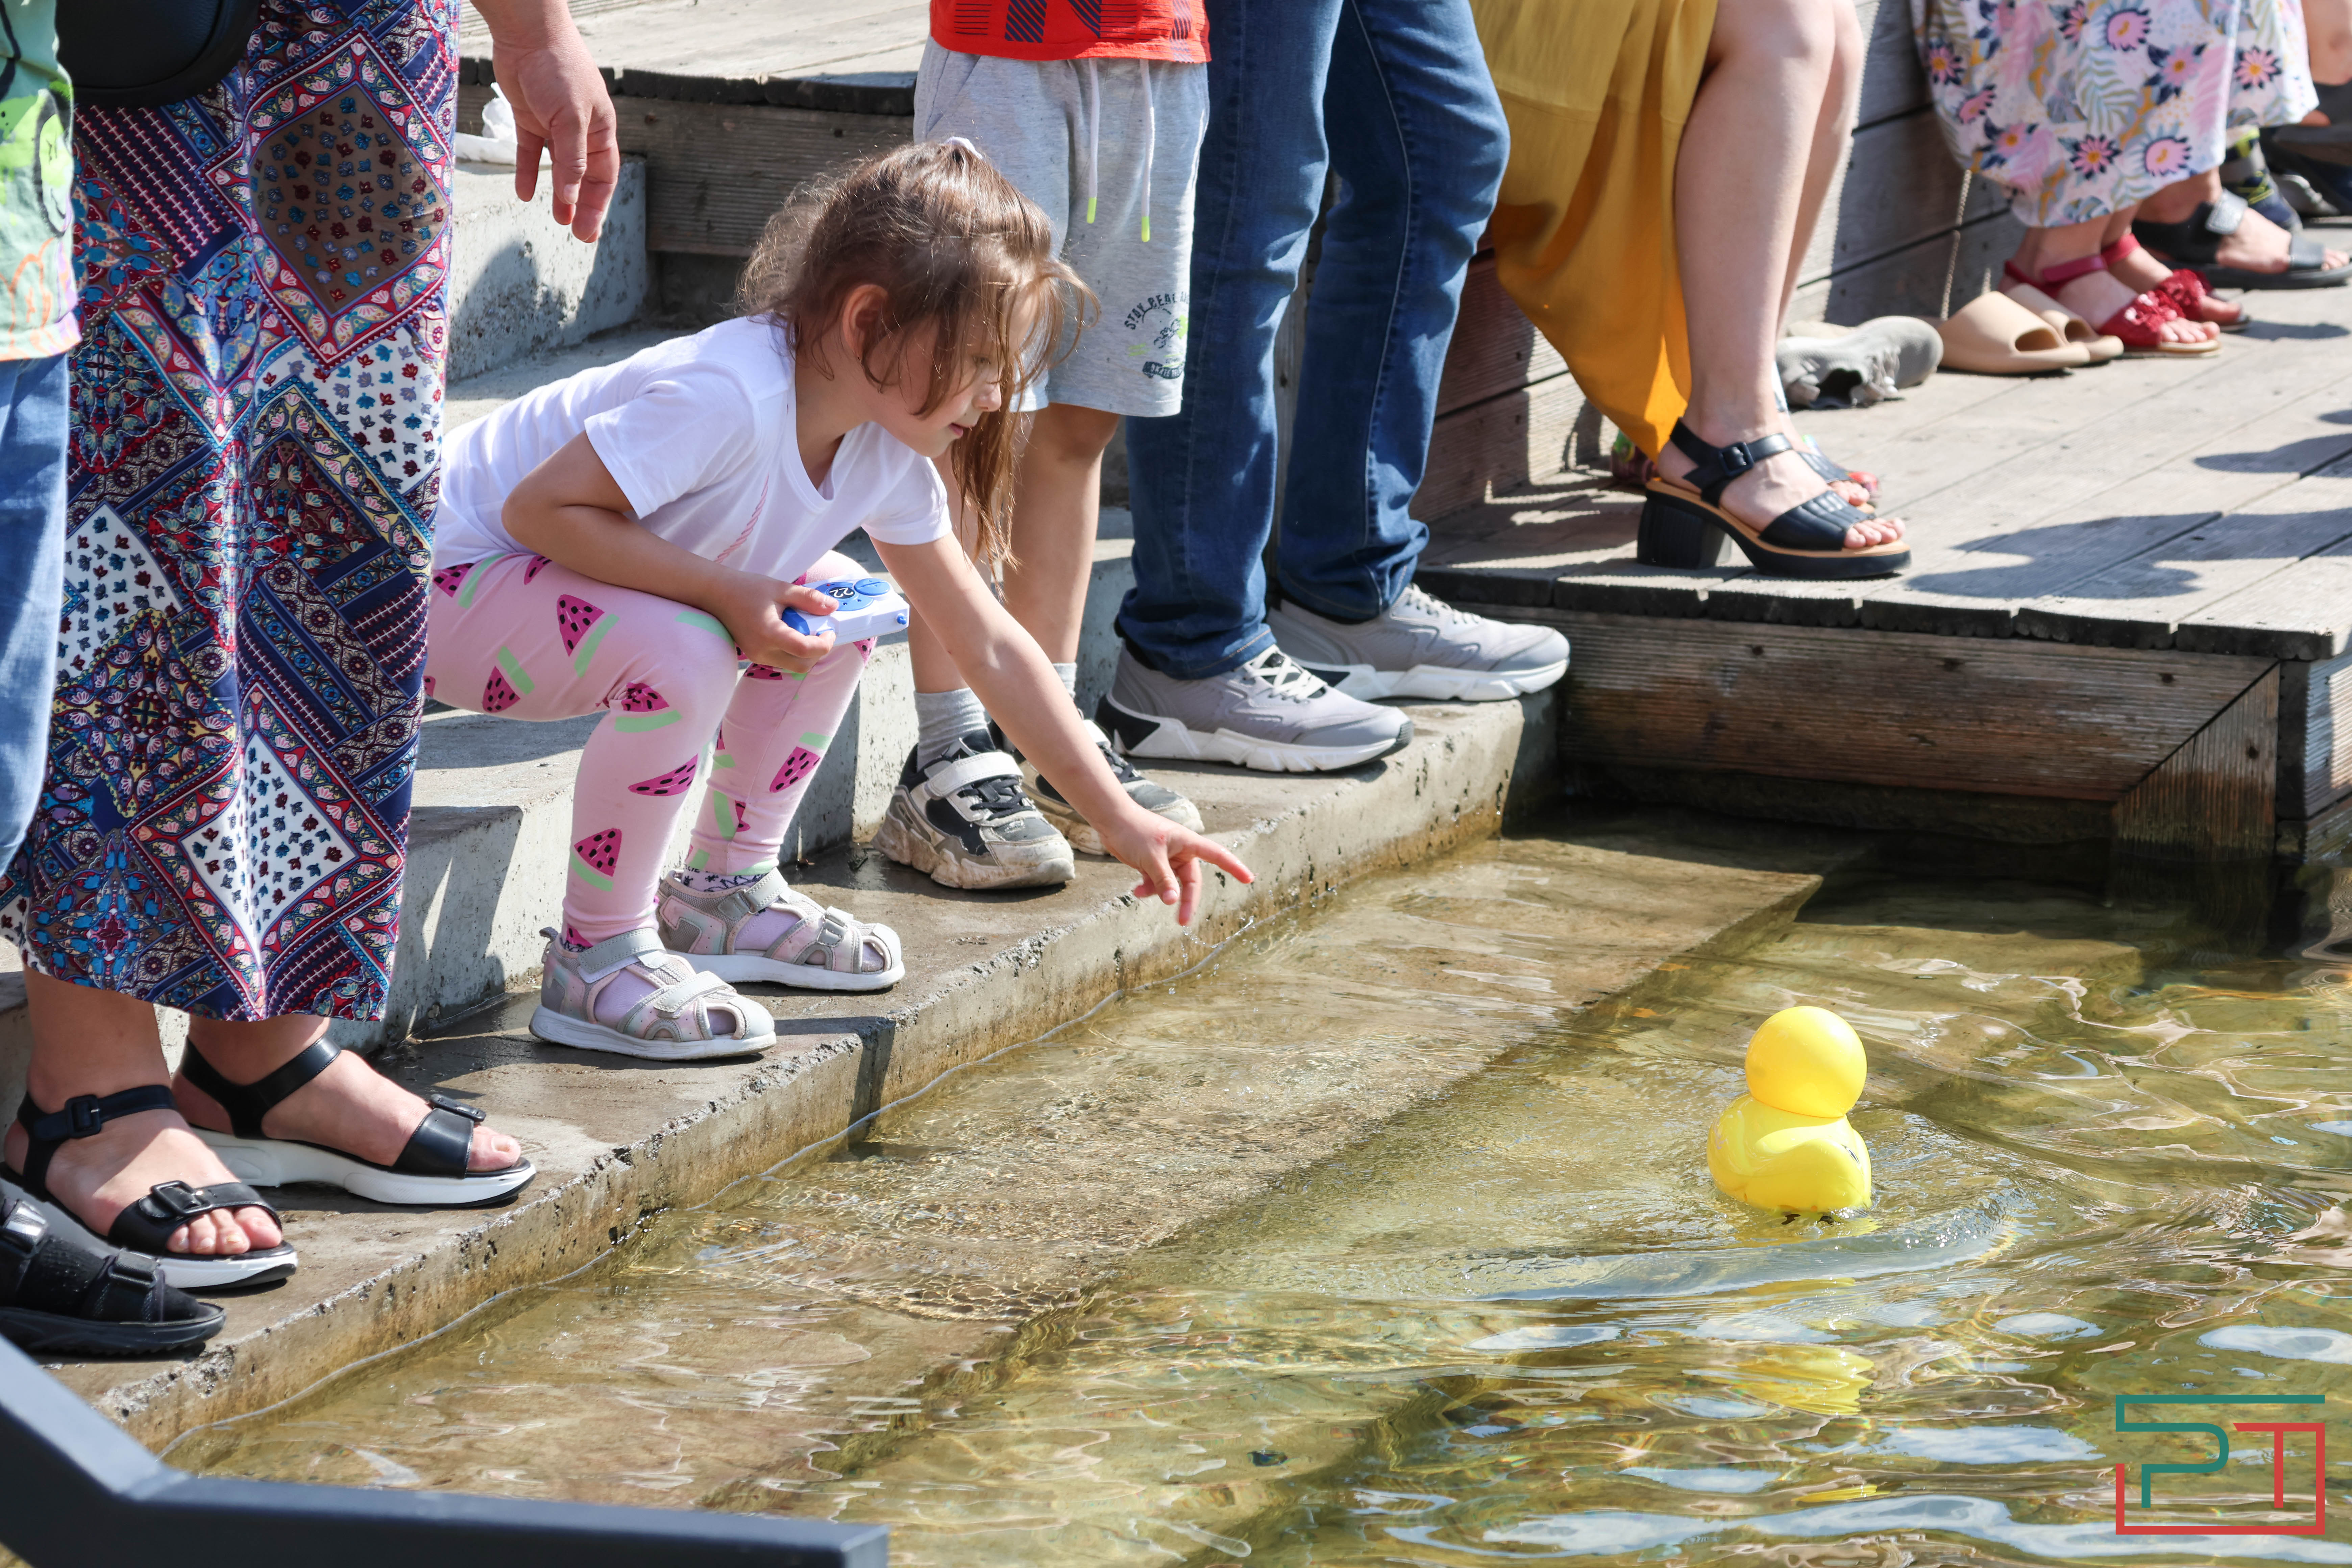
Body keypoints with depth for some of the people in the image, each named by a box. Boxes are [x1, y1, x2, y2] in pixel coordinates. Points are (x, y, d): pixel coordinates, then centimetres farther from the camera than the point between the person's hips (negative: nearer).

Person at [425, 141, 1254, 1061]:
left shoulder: (885, 457, -4)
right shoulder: (729, 398, -33)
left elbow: (989, 645, 4)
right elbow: (539, 508, -31)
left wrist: (1119, 820, 2)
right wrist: (727, 592, -34)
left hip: (574, 574, 9)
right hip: (452, 589, -9)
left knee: (833, 606, 1)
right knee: (684, 654, -32)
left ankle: (726, 891, 14)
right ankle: (597, 953, -15)